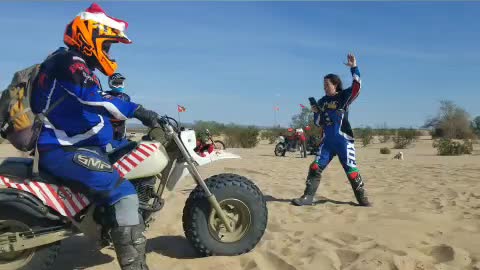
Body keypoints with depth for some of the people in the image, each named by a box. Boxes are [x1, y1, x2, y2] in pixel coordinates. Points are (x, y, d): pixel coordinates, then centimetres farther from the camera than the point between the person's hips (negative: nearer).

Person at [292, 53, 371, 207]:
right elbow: (318, 123, 13)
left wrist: (354, 67, -29)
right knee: (315, 167, -2)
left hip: (344, 141, -4)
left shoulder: (345, 96, -3)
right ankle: (308, 197, 5)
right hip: (327, 141, 5)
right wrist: (316, 112, -6)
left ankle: (362, 199, 16)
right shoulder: (322, 101, 10)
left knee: (351, 171, 0)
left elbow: (356, 86, -22)